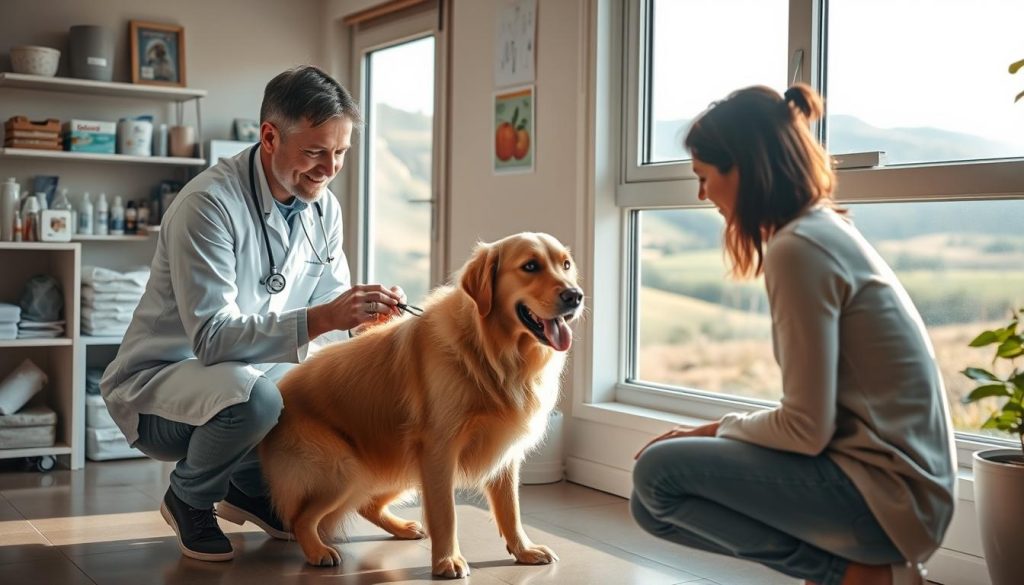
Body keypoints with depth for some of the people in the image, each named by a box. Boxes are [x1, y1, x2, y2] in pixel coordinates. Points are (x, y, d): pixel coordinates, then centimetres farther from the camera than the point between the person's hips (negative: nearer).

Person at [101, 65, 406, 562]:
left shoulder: (324, 208, -1)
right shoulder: (209, 204, -25)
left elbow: (330, 302, 4)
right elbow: (213, 338, -31)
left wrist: (371, 308, -20)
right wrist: (320, 319, -43)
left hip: (248, 371, 7)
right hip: (159, 380, -7)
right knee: (253, 395, -37)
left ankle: (251, 486, 13)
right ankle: (188, 499, -3)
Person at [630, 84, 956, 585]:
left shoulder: (798, 248, -18)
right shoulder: (828, 229, 11)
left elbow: (805, 429, -19)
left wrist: (719, 430, -2)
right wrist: (714, 433, 8)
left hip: (884, 491, -9)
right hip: (897, 475, 9)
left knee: (658, 475, -13)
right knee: (652, 503, 9)